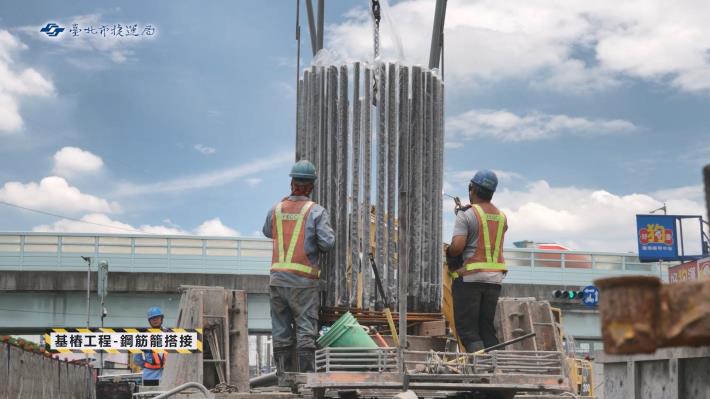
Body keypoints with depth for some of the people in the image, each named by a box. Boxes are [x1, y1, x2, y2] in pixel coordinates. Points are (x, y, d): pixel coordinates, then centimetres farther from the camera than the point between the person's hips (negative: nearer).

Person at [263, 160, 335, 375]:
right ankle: (307, 373, -6)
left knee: (281, 328, 8)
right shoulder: (316, 211, -4)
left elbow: (267, 232, 27)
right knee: (306, 327, -2)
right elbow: (327, 242, -11)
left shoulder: (276, 209, 9)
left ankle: (283, 373, 8)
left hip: (277, 277, 4)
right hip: (303, 279, -4)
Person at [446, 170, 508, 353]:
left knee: (467, 327, -2)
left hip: (469, 277, -6)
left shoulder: (466, 214, -8)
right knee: (487, 327, 12)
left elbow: (457, 246, -19)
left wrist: (449, 253, 3)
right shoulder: (501, 216, 12)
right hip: (495, 278, 6)